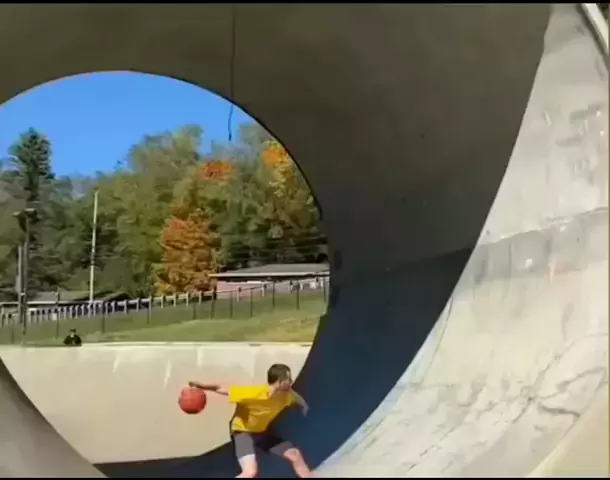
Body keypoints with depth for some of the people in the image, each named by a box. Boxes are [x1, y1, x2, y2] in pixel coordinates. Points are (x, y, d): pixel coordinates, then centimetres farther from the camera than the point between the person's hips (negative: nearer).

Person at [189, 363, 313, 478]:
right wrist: (201, 386, -40)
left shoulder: (286, 394, -19)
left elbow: (300, 401, 8)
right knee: (250, 472, -27)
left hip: (263, 431, 6)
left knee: (295, 455, 8)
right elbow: (223, 389, -32)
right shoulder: (254, 394, -38)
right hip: (243, 431, -6)